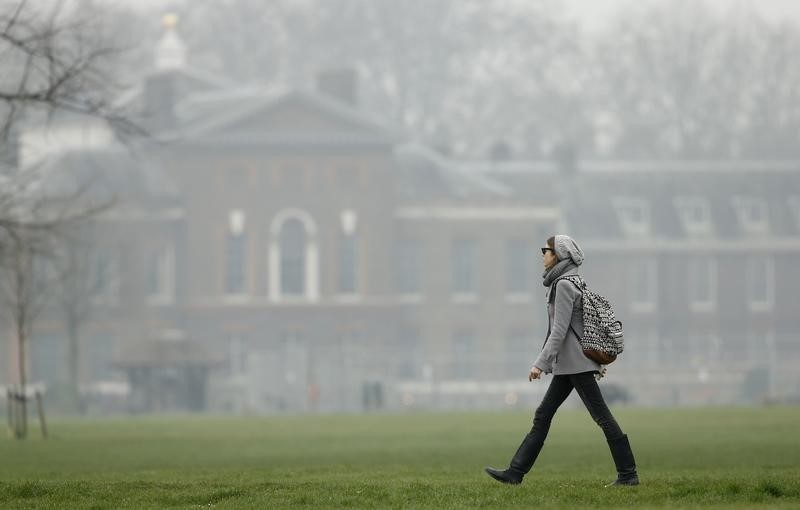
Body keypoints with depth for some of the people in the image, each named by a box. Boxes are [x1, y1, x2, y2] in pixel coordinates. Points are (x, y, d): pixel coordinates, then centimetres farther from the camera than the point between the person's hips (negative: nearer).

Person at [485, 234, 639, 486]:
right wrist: (596, 361, 23)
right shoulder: (573, 282, 15)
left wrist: (540, 363, -21)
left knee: (601, 416, -6)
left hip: (575, 362, -10)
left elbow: (559, 329, -20)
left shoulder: (564, 285, -14)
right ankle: (515, 473, 9)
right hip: (568, 364, 10)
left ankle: (628, 473, -3)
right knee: (543, 415, 9)